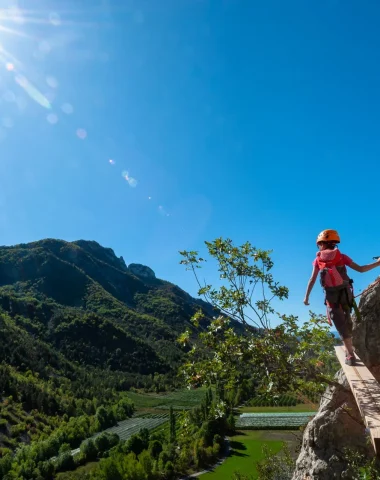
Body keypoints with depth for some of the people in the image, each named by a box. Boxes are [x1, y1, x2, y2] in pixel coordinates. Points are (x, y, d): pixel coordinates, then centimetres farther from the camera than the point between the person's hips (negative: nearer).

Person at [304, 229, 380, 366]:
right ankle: (349, 350, 33)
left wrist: (306, 297, 5)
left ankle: (350, 354, -3)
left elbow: (312, 280, -1)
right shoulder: (341, 257, 2)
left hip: (331, 296, -2)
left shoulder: (318, 260, 1)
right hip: (345, 293, 2)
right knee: (347, 321, 22)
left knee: (341, 325, 2)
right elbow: (361, 269, 1)